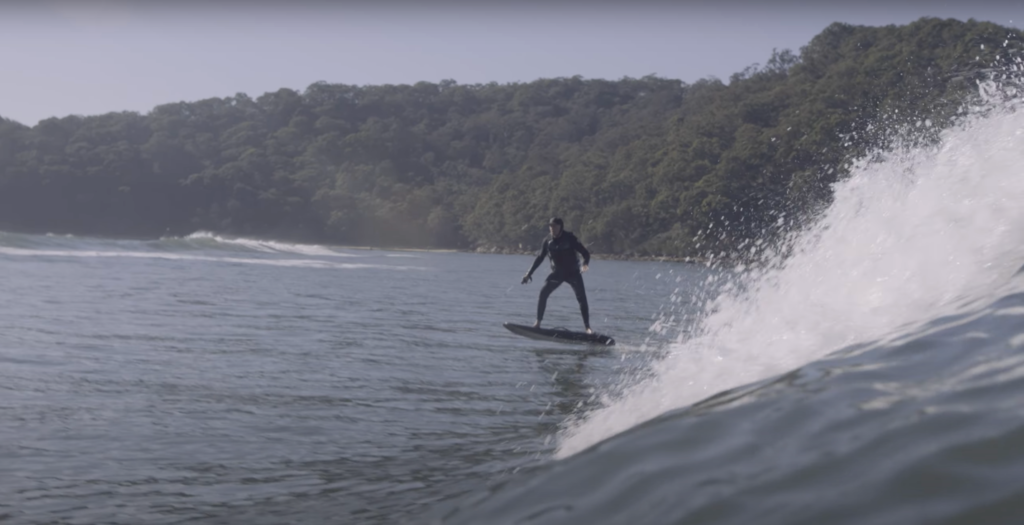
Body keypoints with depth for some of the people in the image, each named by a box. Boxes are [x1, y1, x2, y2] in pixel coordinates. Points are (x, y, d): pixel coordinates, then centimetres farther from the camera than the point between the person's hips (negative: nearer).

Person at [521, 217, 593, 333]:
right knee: (543, 293, -14)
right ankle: (538, 322, -6)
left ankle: (588, 327, -11)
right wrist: (529, 273, 6)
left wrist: (585, 264, -35)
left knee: (582, 297, -14)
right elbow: (540, 258, 8)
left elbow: (585, 253, -14)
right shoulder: (548, 241, -2)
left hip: (573, 272, -3)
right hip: (557, 272, 3)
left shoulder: (569, 238, -12)